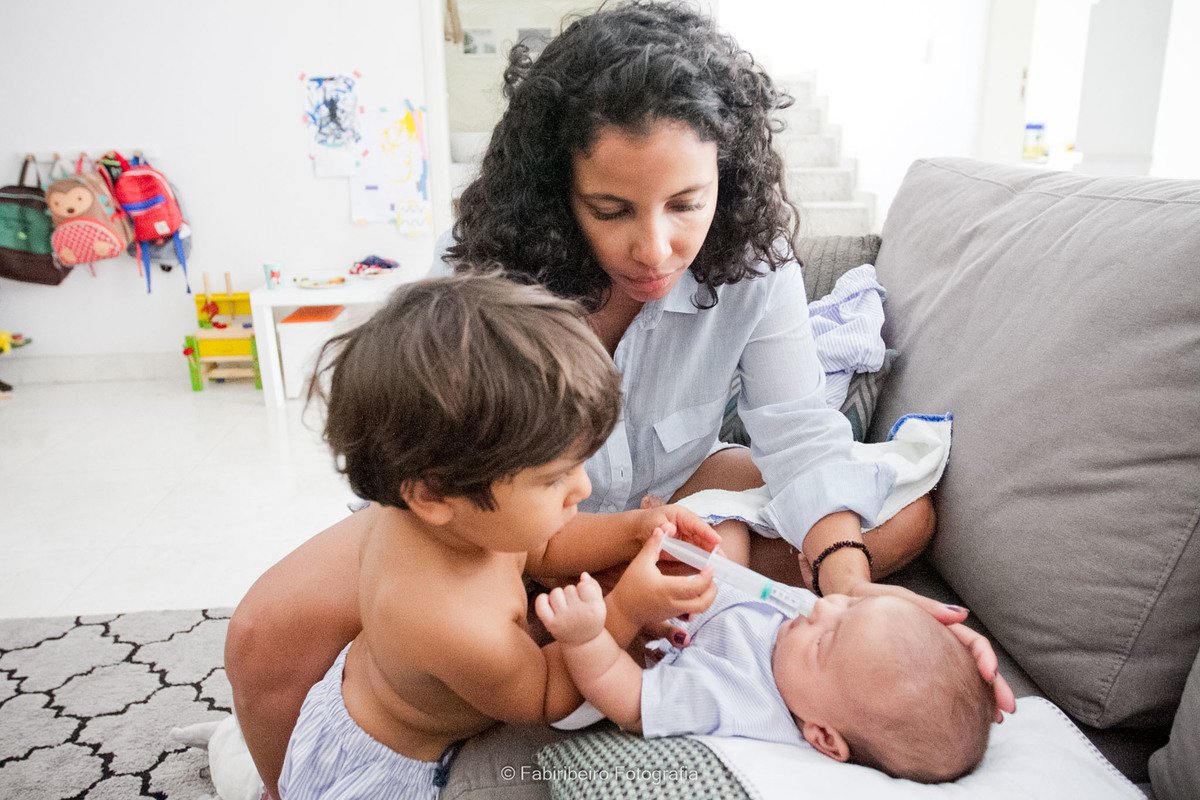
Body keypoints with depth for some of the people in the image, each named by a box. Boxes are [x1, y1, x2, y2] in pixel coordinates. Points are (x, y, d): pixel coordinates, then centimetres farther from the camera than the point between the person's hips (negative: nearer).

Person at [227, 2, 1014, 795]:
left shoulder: (752, 260, -20)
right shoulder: (486, 273, -26)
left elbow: (801, 433, -22)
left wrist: (848, 580, -41)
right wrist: (628, 532, -43)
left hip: (666, 493, 2)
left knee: (905, 511, -12)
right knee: (268, 635, -19)